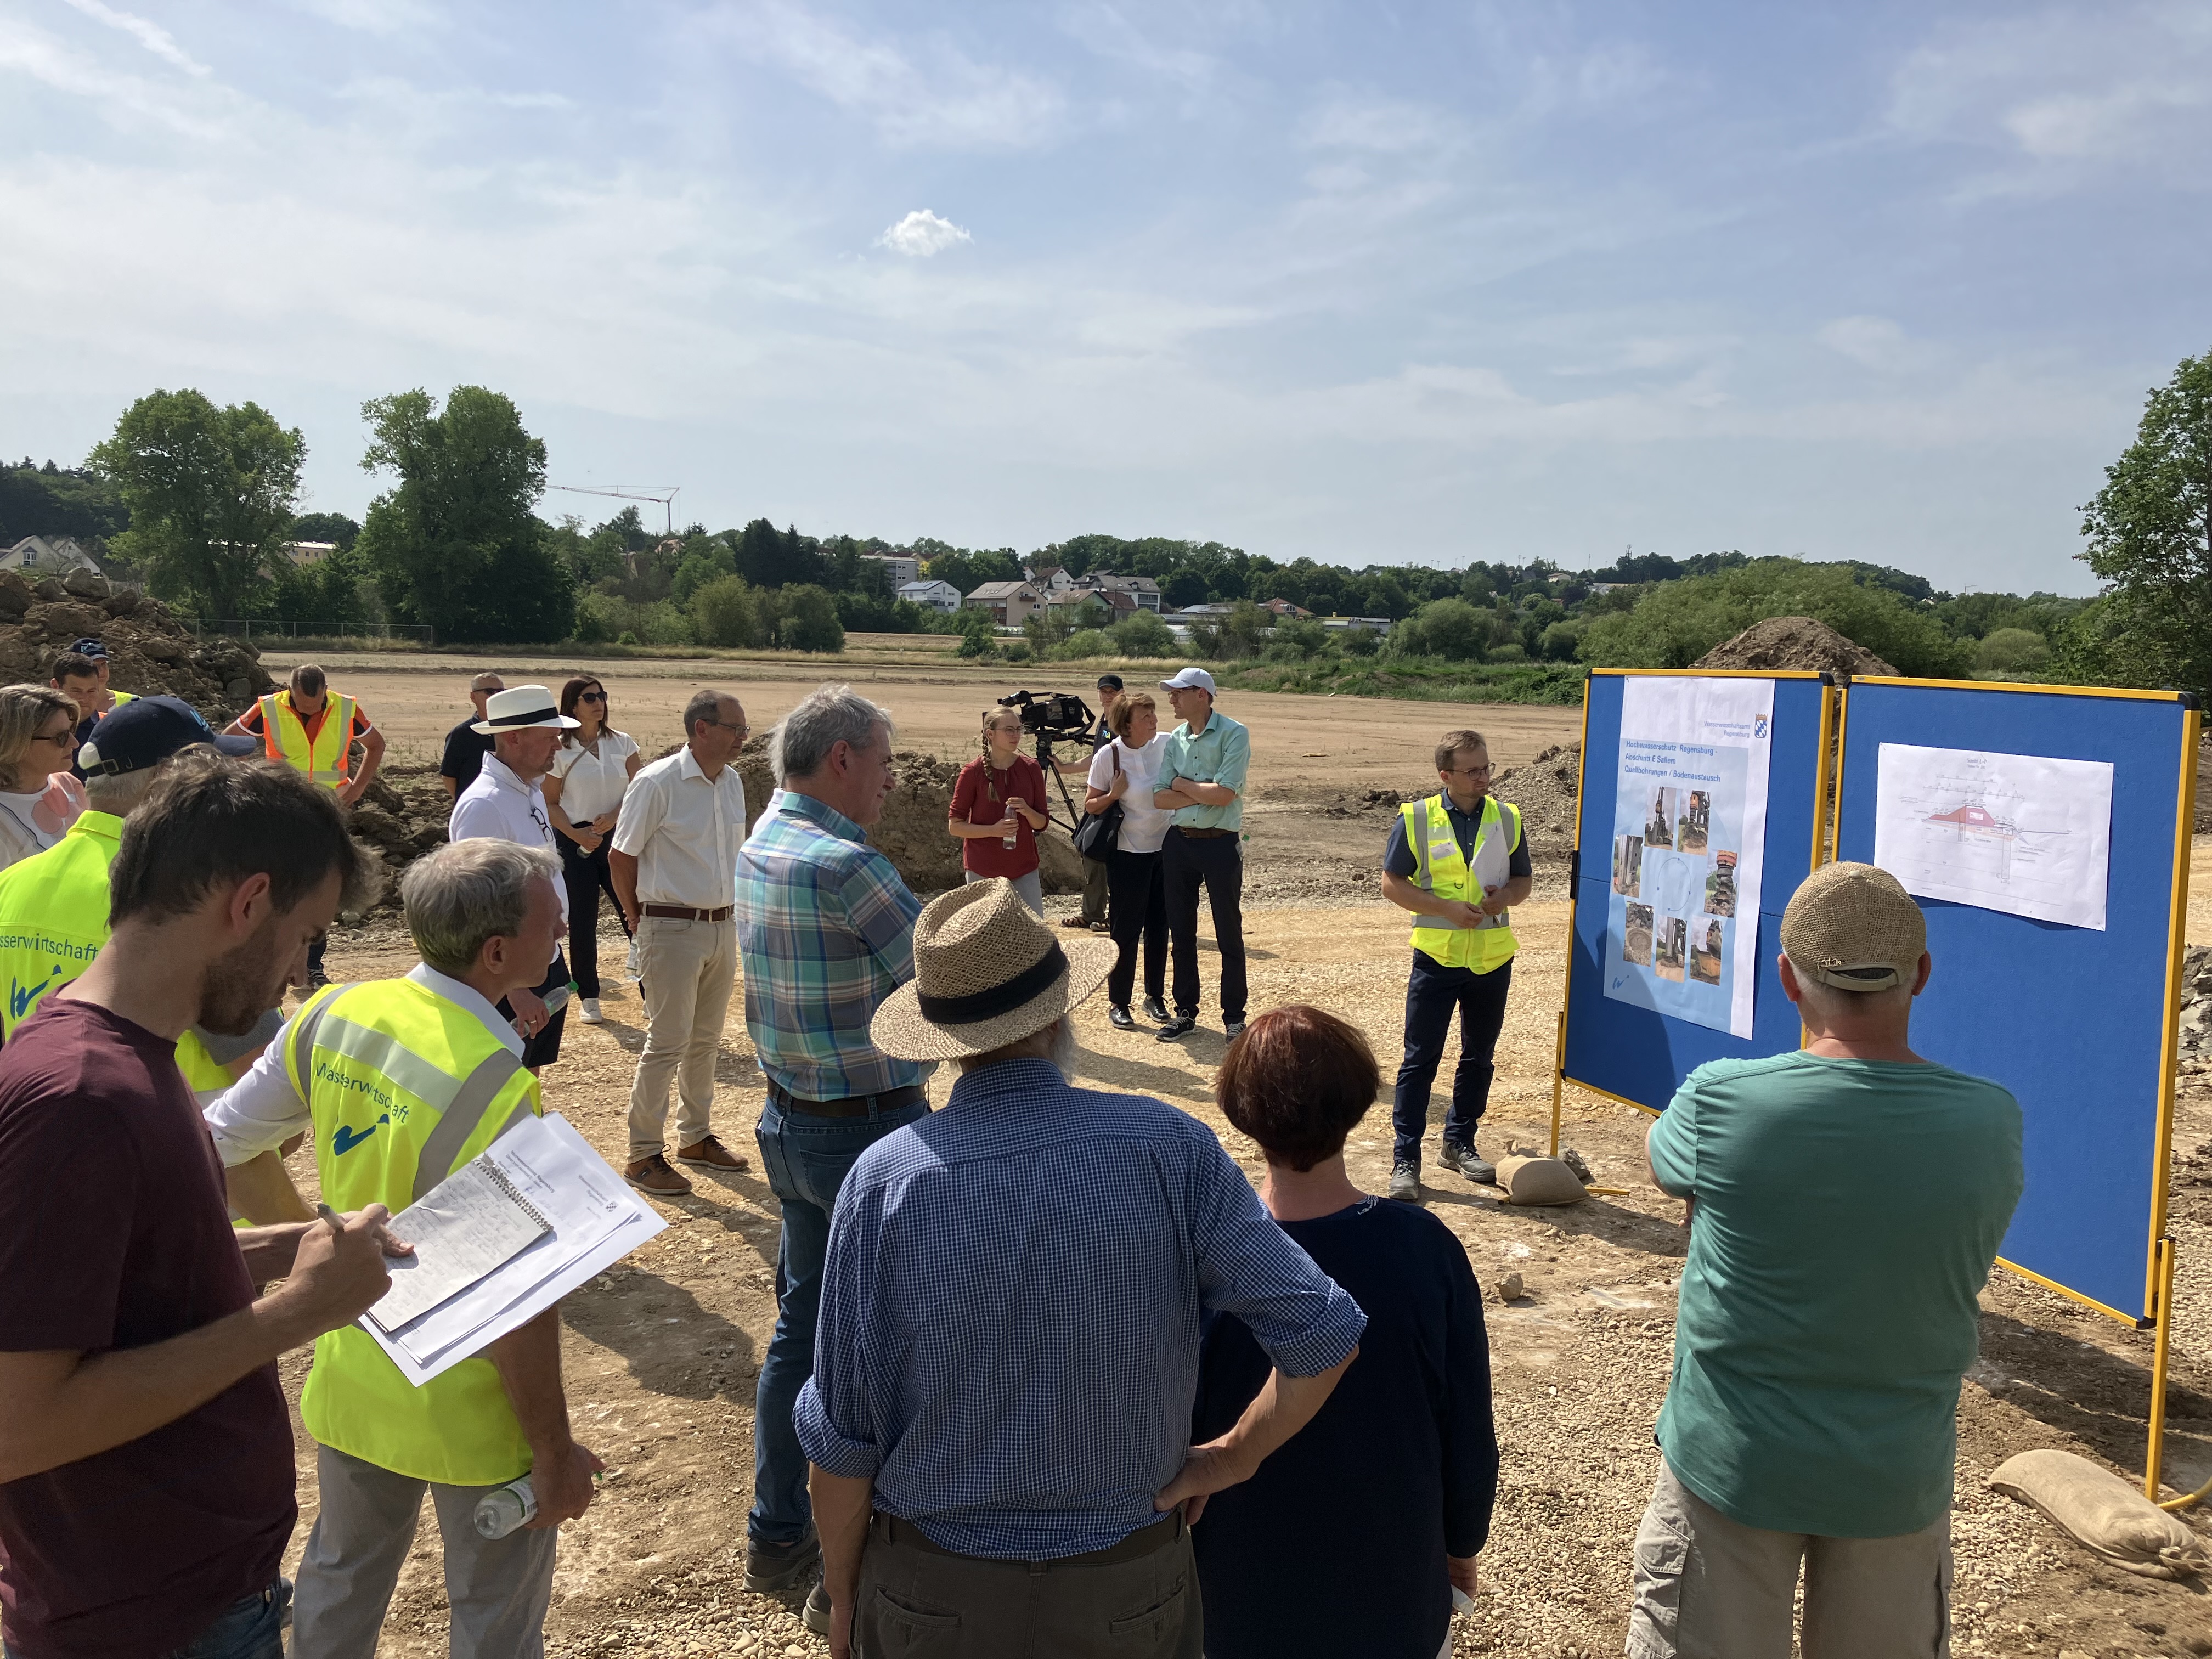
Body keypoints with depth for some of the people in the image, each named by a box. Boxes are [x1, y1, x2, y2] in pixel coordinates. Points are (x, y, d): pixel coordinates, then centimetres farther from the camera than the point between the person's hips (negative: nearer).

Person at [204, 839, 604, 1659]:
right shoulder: (495, 1089, -31)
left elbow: (216, 1139, 1)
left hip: (348, 1381, 6)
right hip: (466, 1412, -6)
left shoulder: (332, 1013, -11)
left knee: (340, 1579, 30)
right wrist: (555, 1453, -15)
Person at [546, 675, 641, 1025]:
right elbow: (550, 803, 1)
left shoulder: (622, 743, 3)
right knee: (582, 923, 4)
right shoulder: (559, 750, -1)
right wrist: (576, 834, -13)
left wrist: (612, 817, -13)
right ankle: (589, 999, 16)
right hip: (575, 842, -1)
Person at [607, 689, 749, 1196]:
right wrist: (638, 917, 2)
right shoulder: (657, 783, -14)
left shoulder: (732, 782, 7)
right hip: (673, 930, -7)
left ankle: (696, 1136, 30)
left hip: (723, 926, 7)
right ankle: (643, 1156, 8)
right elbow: (621, 857, -7)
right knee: (667, 1043, -3)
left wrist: (730, 912, 15)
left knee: (705, 1040, 16)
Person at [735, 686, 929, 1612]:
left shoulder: (758, 849, 4)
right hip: (871, 1130, -8)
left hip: (790, 1120, 8)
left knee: (801, 1325, 19)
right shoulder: (844, 864, -23)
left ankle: (777, 1533, 32)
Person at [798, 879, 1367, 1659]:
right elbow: (1324, 1337, -18)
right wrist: (1233, 1459, -3)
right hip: (1130, 1592, 0)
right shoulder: (1168, 1147, -17)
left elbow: (843, 1439, -10)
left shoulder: (883, 1181, -17)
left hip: (932, 1594, 0)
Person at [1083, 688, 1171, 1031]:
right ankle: (1117, 1003, 13)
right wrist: (1113, 795, -22)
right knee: (1126, 928, 1)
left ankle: (1155, 997, 24)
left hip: (1165, 848, 4)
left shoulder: (1167, 745, -4)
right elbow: (1090, 805, -4)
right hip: (1128, 853, -4)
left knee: (1159, 926, 11)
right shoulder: (1109, 756, -12)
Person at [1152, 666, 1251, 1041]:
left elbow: (1224, 794, -20)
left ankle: (1234, 1017, 12)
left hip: (1221, 844, -6)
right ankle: (1186, 1012, 23)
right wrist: (1203, 793, -13)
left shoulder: (1234, 735, -10)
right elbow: (1160, 798, 0)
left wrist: (1182, 784, -6)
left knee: (1229, 934, 2)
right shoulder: (1175, 739, 7)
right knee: (1181, 933, 12)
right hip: (1178, 842, 6)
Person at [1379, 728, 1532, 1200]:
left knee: (1479, 1057, 14)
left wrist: (1505, 897, -11)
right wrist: (1448, 908, -16)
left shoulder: (1507, 818, 4)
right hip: (1437, 955, -4)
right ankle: (1405, 1157, 5)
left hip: (1493, 957, 4)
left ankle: (1460, 1143, 29)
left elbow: (1524, 879, 12)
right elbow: (1392, 883, -5)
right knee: (1420, 1059, -1)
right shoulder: (1415, 819, -6)